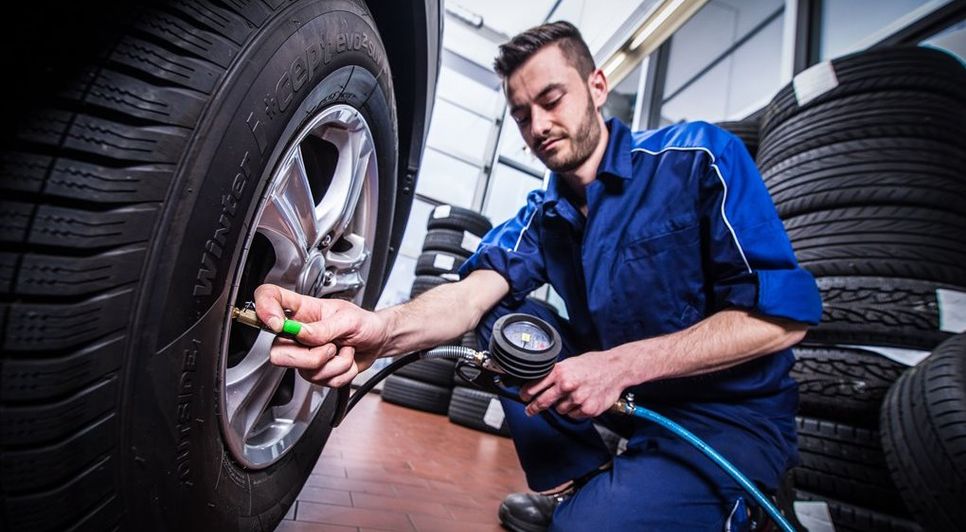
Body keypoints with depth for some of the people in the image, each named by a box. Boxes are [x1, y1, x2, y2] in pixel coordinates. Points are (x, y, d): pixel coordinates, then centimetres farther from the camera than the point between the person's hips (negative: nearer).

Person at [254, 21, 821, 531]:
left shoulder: (699, 157, -14)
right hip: (625, 396, 6)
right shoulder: (542, 215, 1)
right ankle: (575, 484, 3)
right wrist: (382, 327, -39)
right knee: (502, 315, -6)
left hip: (731, 416, -5)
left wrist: (621, 365, -27)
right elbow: (474, 293, -17)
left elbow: (784, 316, -19)